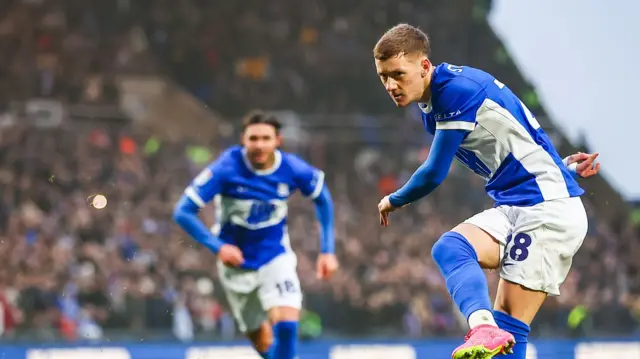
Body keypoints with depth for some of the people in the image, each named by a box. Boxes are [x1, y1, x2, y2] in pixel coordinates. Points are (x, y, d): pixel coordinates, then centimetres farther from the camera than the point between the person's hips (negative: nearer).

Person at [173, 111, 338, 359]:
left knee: (287, 325, -24)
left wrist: (327, 250, 3)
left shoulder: (293, 169, -15)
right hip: (237, 263, 0)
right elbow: (183, 212, -21)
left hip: (276, 258, 0)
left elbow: (323, 200, 6)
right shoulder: (227, 168, -22)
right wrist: (218, 246, -30)